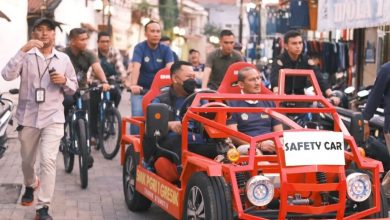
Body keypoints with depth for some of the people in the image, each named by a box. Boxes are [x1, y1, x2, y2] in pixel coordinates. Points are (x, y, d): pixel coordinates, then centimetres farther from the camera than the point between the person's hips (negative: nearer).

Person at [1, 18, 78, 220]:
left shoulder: (63, 59, 5)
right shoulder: (26, 56, -3)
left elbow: (73, 88, 13)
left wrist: (64, 81, -10)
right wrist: (23, 50, -26)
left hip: (53, 117, 0)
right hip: (28, 117, 1)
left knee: (48, 161, -15)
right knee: (27, 161, 18)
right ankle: (30, 186, 50)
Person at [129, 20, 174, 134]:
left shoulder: (165, 49, -3)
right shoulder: (140, 48, -9)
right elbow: (136, 67, -25)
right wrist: (133, 85, -42)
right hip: (141, 89, -2)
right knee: (138, 114, -17)